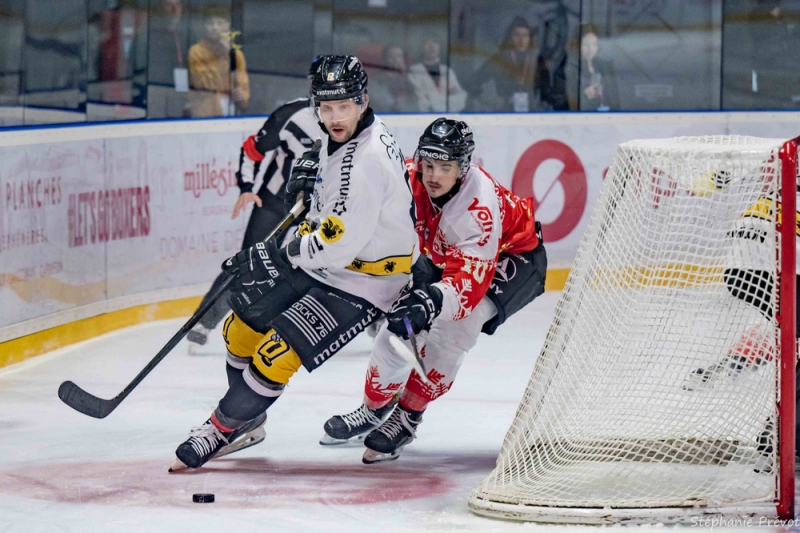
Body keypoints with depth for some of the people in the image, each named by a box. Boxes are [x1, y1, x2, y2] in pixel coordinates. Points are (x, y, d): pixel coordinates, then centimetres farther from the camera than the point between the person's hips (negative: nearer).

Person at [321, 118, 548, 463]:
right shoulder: (411, 180, -23)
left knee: (452, 327, -25)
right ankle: (375, 407, 24)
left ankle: (407, 418, -12)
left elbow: (469, 280, -46)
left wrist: (433, 301, -62)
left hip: (510, 256, -7)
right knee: (401, 321, 3)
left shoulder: (479, 209, -40)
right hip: (446, 255, 7)